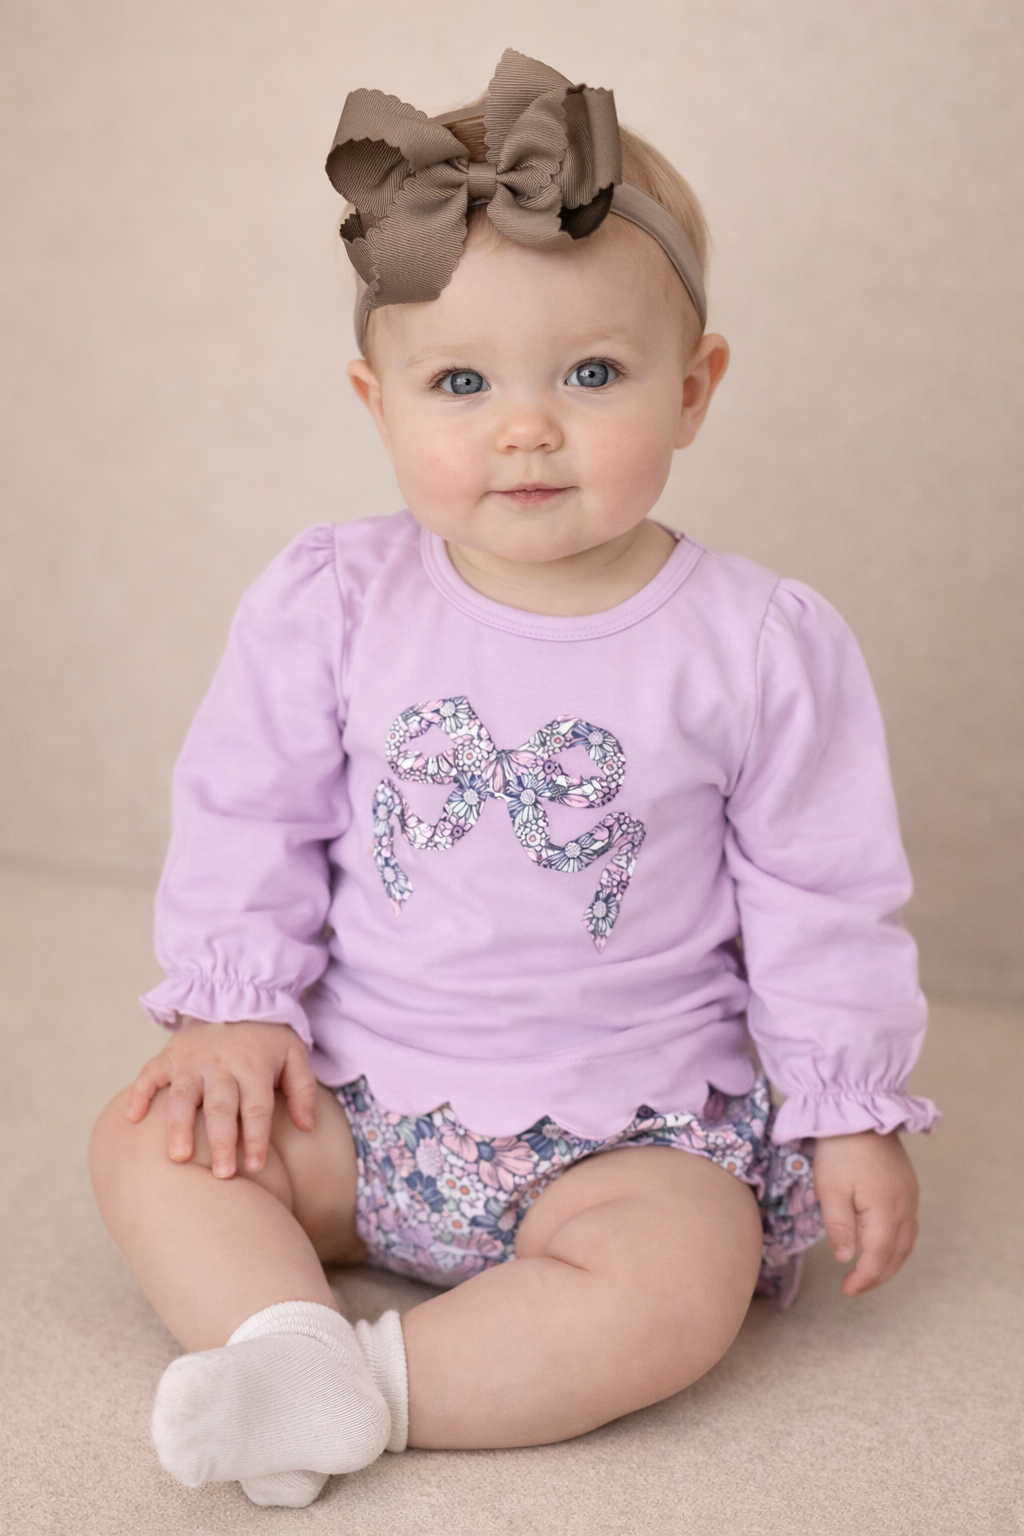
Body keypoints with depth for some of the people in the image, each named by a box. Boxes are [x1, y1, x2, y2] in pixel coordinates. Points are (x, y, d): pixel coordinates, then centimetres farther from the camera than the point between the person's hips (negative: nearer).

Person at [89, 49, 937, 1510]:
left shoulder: (764, 646, -10)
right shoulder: (329, 605, -7)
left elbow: (822, 897, -2)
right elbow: (249, 815, 4)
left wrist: (849, 1114, 0)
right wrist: (237, 1006, -5)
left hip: (626, 1121, -2)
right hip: (353, 1095, 3)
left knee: (680, 1283, -27)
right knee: (148, 1134, -10)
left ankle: (368, 1385, -21)